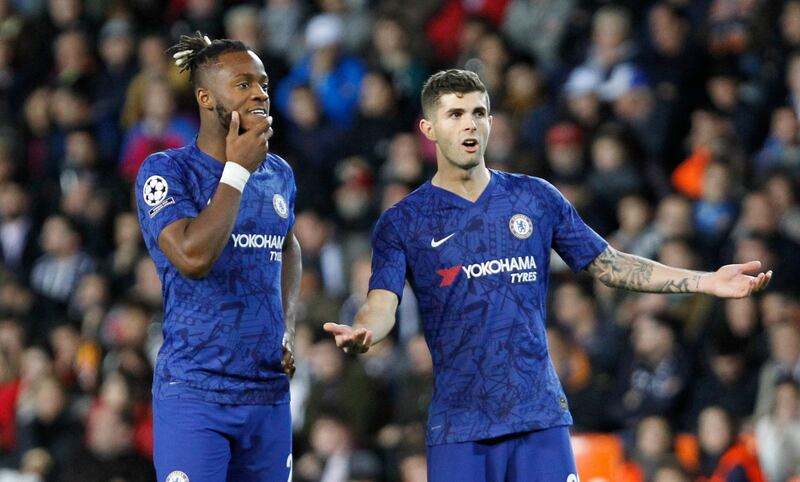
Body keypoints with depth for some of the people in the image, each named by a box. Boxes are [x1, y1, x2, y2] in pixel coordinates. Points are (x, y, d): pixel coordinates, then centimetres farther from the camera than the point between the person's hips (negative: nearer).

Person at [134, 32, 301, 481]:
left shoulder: (279, 174, 11)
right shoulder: (166, 171, -8)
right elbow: (193, 257, -24)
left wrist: (287, 326, 14)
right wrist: (238, 170, -16)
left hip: (269, 390, 6)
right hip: (194, 393, -6)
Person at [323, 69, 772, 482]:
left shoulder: (536, 198, 9)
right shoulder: (402, 223, 2)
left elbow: (609, 264, 14)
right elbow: (382, 304, -10)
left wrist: (708, 281, 6)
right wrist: (361, 334, -35)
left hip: (540, 415, 1)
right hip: (458, 426, -1)